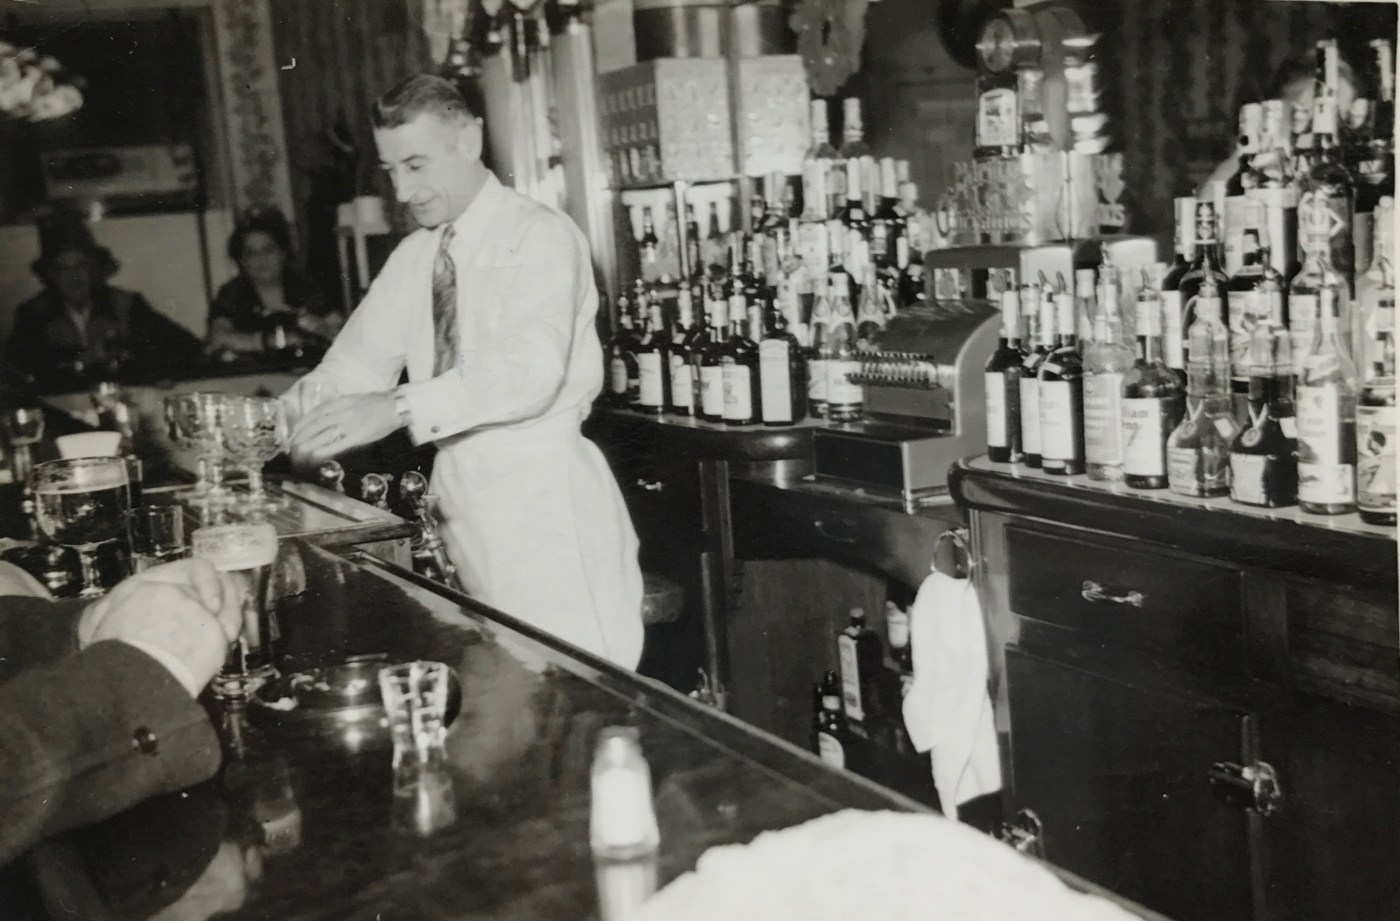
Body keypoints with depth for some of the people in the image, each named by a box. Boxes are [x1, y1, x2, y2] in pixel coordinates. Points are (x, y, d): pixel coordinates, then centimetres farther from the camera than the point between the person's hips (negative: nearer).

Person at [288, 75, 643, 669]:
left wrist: (399, 408, -36)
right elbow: (361, 361, 10)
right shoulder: (414, 256, 12)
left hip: (546, 500, -7)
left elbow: (530, 371, -26)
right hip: (462, 497, 7)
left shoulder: (540, 236, -12)